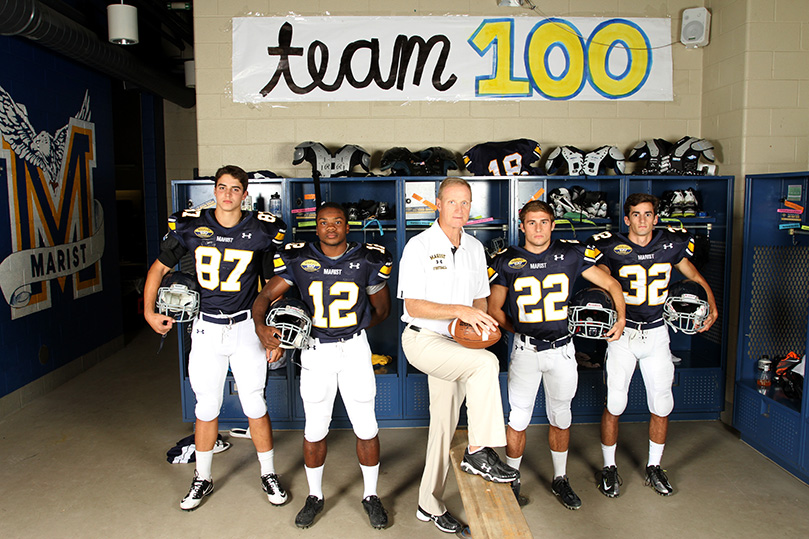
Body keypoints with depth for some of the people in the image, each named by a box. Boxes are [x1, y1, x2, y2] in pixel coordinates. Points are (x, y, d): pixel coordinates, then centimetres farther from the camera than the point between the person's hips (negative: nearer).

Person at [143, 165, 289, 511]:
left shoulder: (262, 230, -4)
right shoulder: (191, 226, -1)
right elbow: (159, 268, 9)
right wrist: (149, 312, 2)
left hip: (245, 327, -1)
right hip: (207, 328, 1)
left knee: (255, 406, 4)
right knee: (206, 407, 10)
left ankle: (269, 475, 23)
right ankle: (202, 479, 29)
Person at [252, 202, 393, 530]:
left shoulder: (368, 260, -3)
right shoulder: (298, 260, -4)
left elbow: (382, 309, 9)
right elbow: (266, 296, -6)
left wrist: (353, 327, 1)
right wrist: (261, 326, -26)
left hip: (355, 348, 0)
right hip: (315, 351, 0)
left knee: (366, 427, 3)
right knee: (315, 429, 7)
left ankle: (371, 496, 25)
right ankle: (315, 496, 29)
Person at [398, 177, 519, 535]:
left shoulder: (475, 248, 10)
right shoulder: (419, 246, -9)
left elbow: (479, 297, 18)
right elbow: (413, 306, -14)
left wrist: (480, 323, -3)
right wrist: (459, 311, -25)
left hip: (457, 344, 6)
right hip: (422, 340, -6)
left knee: (444, 423, 10)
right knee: (486, 363, -29)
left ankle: (430, 505, 24)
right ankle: (478, 452, -17)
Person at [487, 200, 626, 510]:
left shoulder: (571, 255, -1)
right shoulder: (508, 262, -3)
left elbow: (610, 284, 9)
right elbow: (494, 309, 7)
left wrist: (620, 318, 3)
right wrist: (519, 332, 6)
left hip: (562, 349, 2)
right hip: (525, 351, -1)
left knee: (561, 418, 14)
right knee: (518, 420, 2)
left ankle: (560, 480, 34)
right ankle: (511, 481, 23)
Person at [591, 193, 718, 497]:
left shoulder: (671, 245, 1)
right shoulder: (611, 248, -8)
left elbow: (695, 277, 13)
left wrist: (712, 307, -1)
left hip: (656, 333, 3)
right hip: (622, 333, -3)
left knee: (661, 406, 8)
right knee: (614, 404, -4)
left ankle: (654, 468, 28)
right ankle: (609, 468, 17)